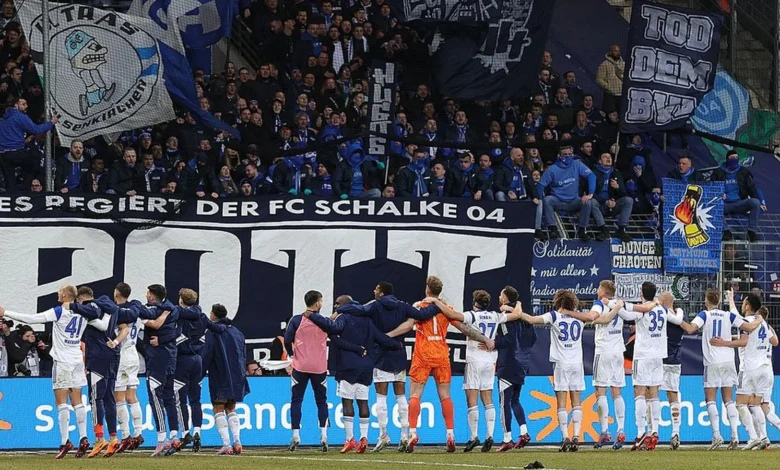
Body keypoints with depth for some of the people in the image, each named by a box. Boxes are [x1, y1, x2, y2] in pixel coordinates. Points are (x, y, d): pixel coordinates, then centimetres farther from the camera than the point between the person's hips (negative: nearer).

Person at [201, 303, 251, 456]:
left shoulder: (212, 332, -7)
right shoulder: (237, 332, 14)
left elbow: (205, 356, -12)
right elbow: (244, 356, 18)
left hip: (219, 378, -6)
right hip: (236, 378, 6)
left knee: (218, 409, -2)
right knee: (231, 409, 15)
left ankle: (226, 445, -12)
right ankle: (237, 442, 0)